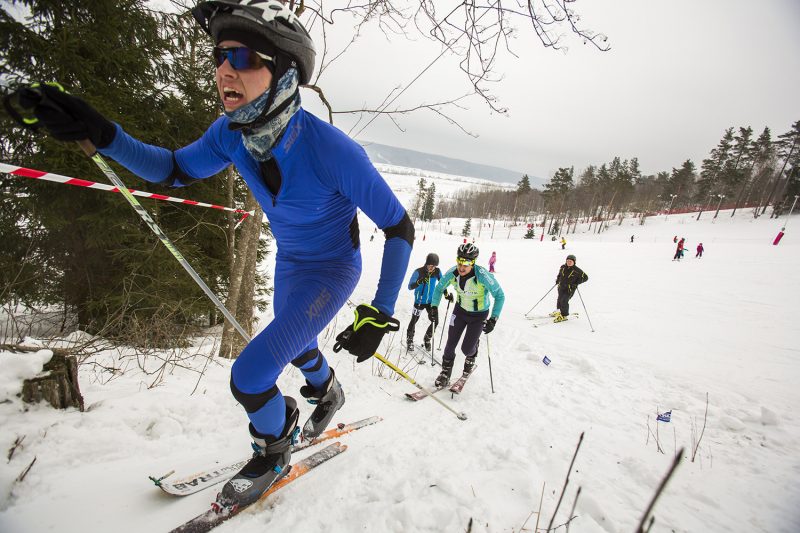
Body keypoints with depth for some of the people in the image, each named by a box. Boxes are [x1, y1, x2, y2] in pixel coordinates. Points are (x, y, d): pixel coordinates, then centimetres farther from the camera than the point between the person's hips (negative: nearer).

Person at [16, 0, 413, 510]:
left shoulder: (332, 149, -34)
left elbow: (399, 227, -26)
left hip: (333, 269, -6)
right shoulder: (231, 133, -15)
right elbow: (174, 169, 3)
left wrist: (380, 315, -26)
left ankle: (274, 451, 20)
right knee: (297, 345, 29)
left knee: (250, 377, -16)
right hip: (289, 263, 7)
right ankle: (329, 394, 64)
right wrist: (98, 132, -14)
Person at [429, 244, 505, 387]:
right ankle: (445, 374, 23)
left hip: (479, 315, -3)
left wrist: (493, 319, -25)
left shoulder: (483, 276, -33)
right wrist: (434, 307, -9)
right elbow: (439, 288, -1)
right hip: (460, 310, 3)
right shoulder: (452, 273, -21)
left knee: (466, 348, 0)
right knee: (450, 344, 0)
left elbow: (499, 296, -21)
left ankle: (471, 357, 38)